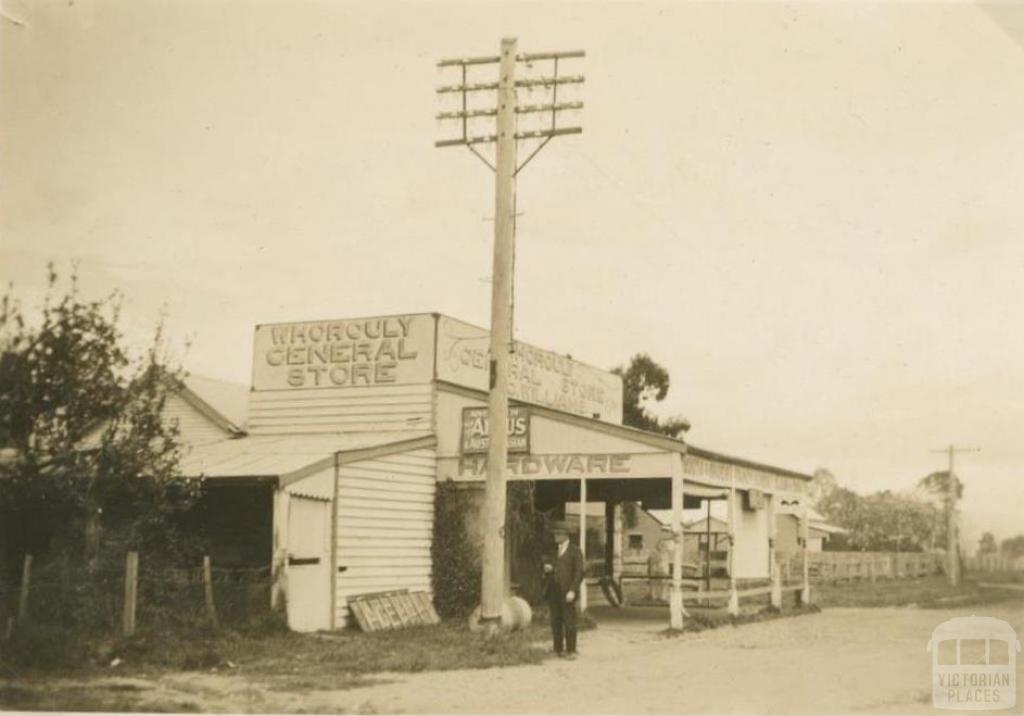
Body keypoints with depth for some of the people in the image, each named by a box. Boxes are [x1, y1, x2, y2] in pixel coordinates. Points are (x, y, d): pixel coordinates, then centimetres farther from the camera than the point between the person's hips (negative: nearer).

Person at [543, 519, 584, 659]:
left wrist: (573, 591, -18)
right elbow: (549, 570, 25)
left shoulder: (575, 551, -1)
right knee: (556, 622, 4)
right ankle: (558, 650, 10)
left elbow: (579, 573, -8)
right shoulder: (553, 551, 17)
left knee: (569, 622, -6)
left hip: (568, 593, -6)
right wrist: (546, 568, 0)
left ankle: (571, 651, -1)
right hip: (554, 593, 6)